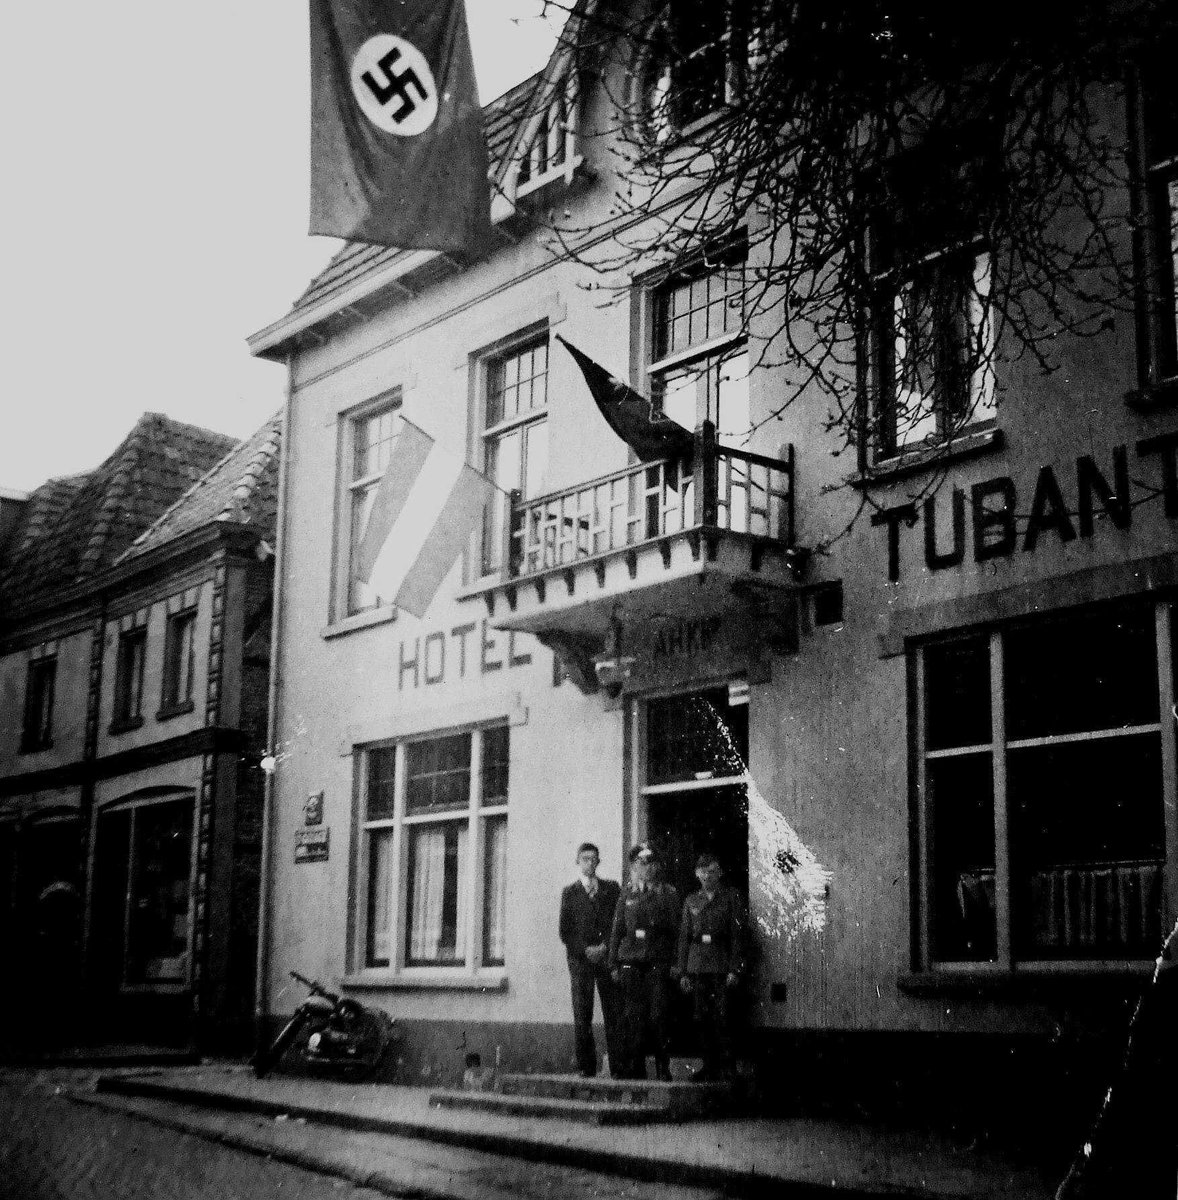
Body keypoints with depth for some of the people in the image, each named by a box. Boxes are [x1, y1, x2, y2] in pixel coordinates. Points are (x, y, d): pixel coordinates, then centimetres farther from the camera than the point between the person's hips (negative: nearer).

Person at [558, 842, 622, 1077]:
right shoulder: (569, 893, 10)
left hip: (607, 958, 0)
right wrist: (585, 950, -7)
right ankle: (586, 1067, 1)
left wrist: (605, 947, -6)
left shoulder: (612, 889, 12)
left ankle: (618, 1067, -3)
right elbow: (565, 931, 6)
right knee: (582, 1016, -3)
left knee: (613, 1014, -5)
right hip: (580, 960, 0)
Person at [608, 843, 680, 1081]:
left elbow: (674, 927, 6)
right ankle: (634, 1068, 6)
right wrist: (614, 963, 6)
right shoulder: (626, 896, 13)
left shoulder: (668, 893, 8)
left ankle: (663, 1068, 2)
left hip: (658, 962, -2)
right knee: (632, 1017, 0)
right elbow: (617, 930, 12)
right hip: (630, 962, 2)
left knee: (658, 1016, -7)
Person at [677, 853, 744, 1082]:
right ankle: (708, 1065, 10)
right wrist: (682, 971, 7)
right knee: (702, 1018, 3)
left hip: (722, 966, -4)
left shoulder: (731, 897, 3)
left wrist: (735, 969, -10)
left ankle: (725, 1066, -1)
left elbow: (738, 934, -2)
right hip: (697, 965, 4)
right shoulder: (691, 901, 14)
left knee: (721, 1017, -8)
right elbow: (684, 937, 13)